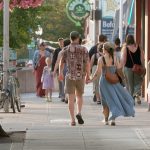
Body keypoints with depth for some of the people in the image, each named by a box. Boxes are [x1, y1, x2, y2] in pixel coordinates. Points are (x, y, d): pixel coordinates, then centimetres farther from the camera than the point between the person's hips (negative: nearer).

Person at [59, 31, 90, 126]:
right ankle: (79, 113, -2)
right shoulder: (84, 49, -3)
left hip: (70, 76, 0)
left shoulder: (66, 49, 0)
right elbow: (87, 64, -6)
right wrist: (88, 75, 6)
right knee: (79, 96, 19)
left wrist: (60, 73, 23)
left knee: (71, 99, 4)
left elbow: (62, 63, 7)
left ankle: (73, 120, -1)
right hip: (80, 76, 0)